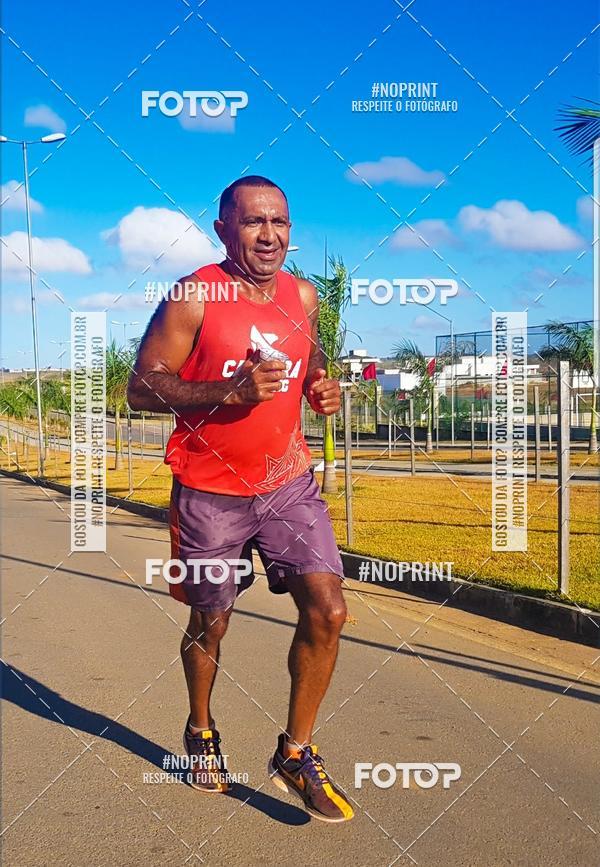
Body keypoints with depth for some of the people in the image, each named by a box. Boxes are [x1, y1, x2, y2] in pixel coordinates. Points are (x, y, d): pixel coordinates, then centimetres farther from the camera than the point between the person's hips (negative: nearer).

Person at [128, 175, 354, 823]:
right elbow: (141, 389, -14)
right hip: (210, 492, -4)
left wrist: (322, 385, -1)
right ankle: (201, 732, 42)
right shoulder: (192, 297, -12)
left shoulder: (302, 295, 4)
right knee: (210, 624, 12)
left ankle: (296, 755, 11)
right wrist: (231, 391, -26)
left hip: (288, 483, 4)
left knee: (327, 610, -9)